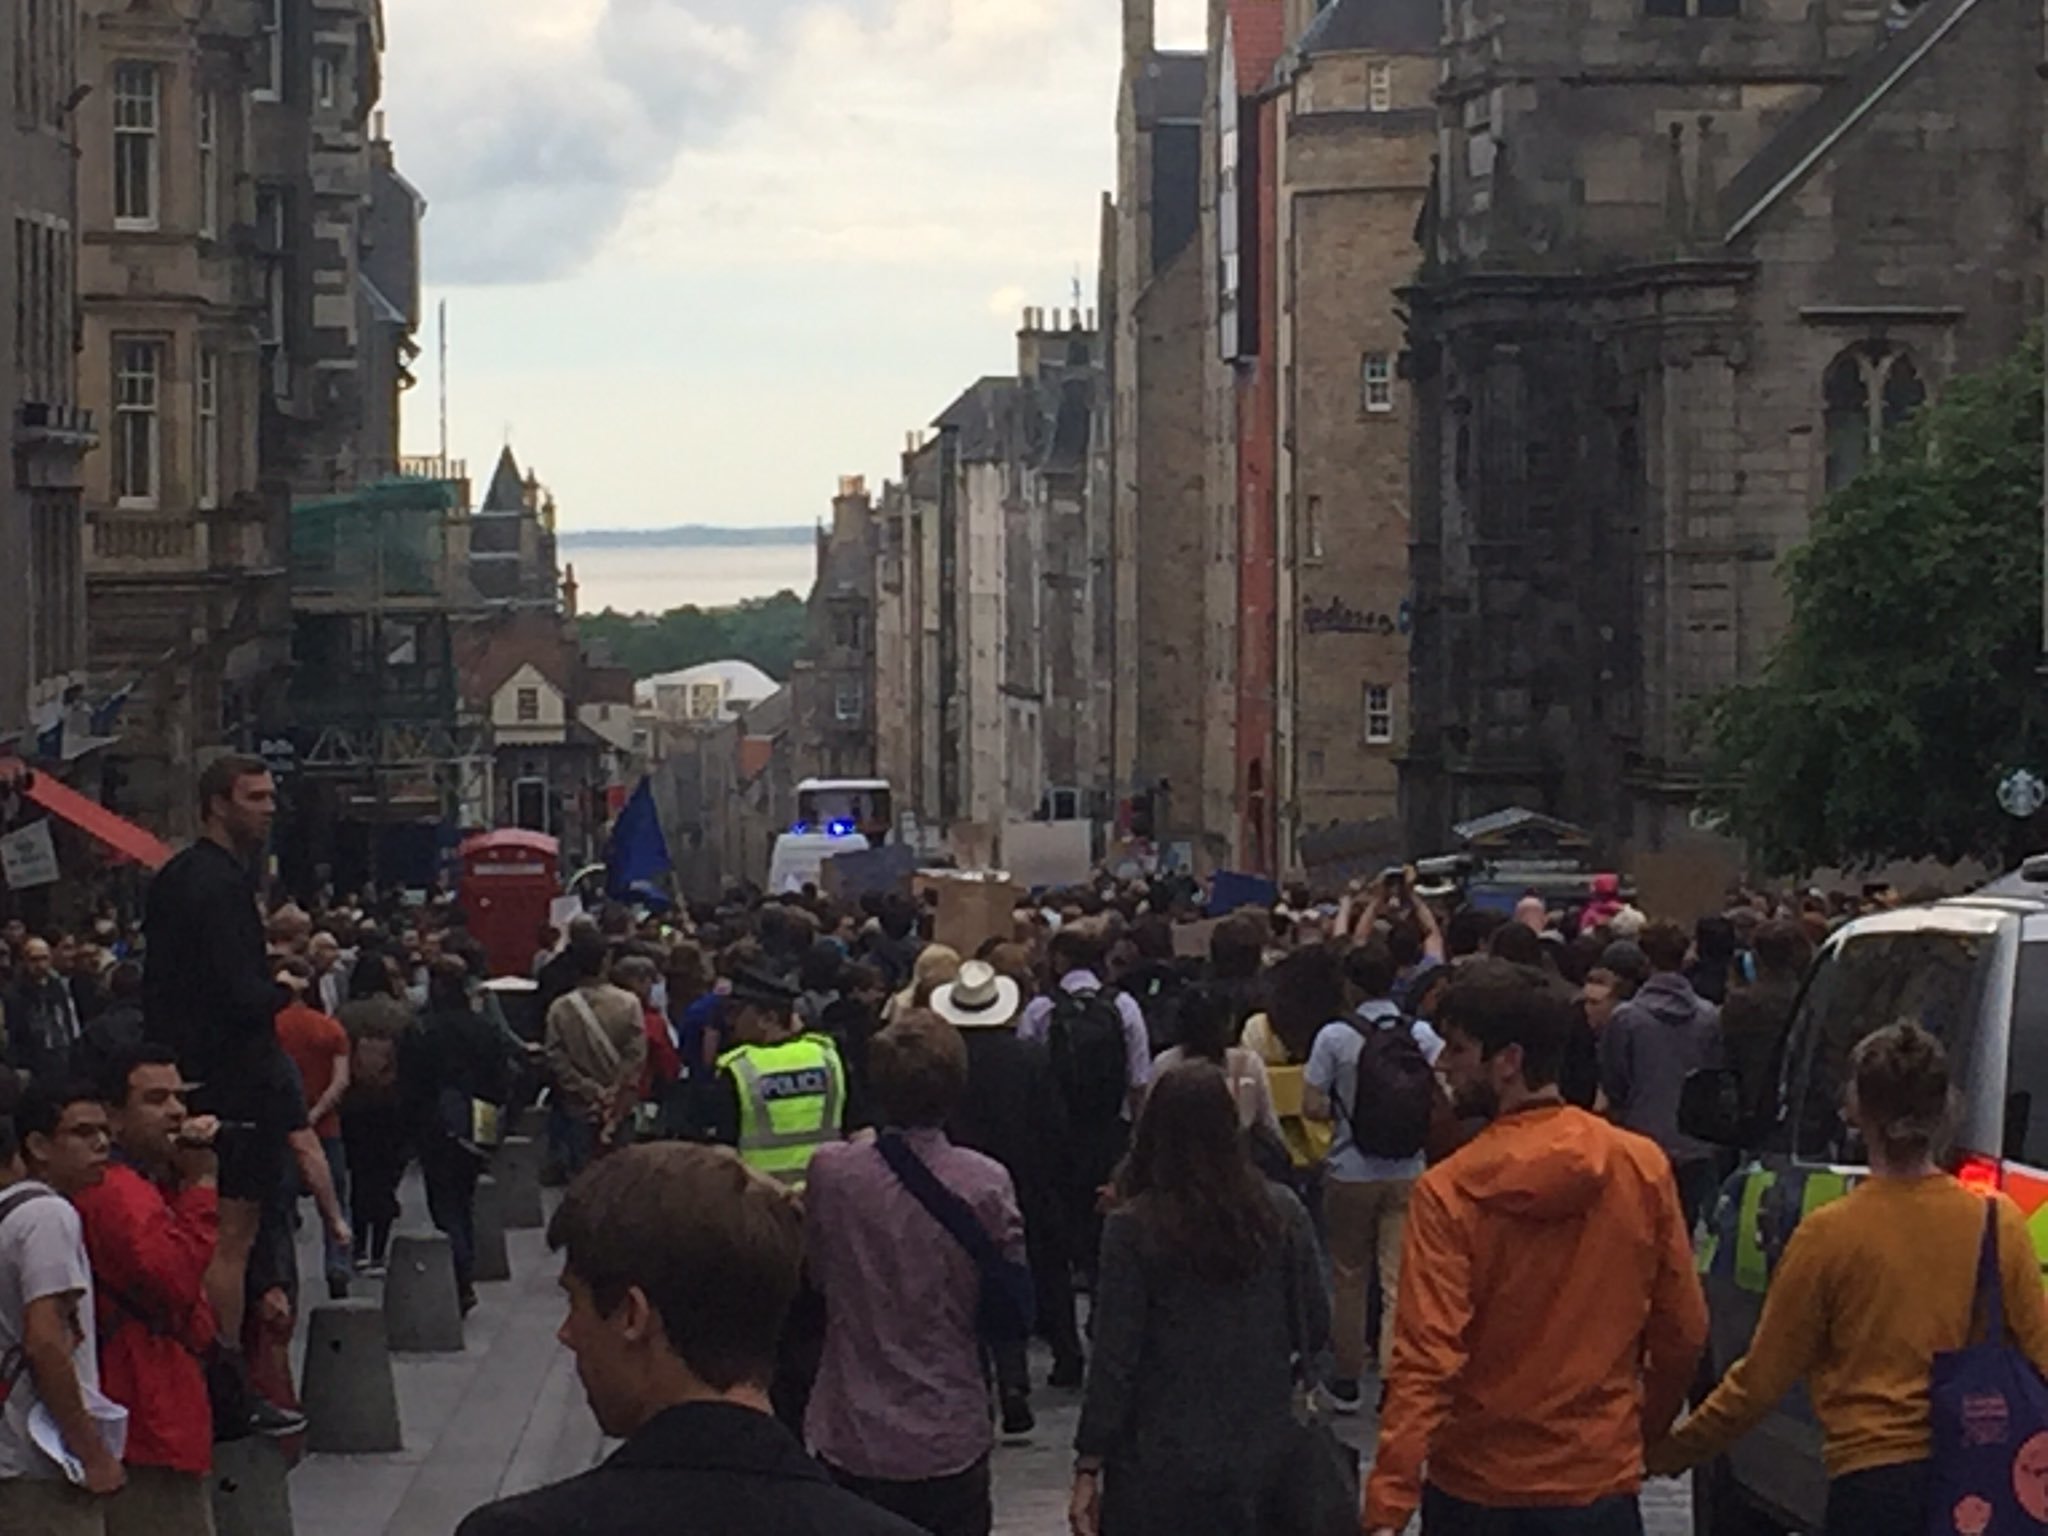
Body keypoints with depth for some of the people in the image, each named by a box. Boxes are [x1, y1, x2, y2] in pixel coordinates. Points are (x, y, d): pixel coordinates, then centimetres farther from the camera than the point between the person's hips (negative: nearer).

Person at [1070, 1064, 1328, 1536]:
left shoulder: (1133, 1228, -12)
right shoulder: (1282, 1214, -3)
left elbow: (1114, 1360, -11)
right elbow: (1316, 1333, 4)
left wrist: (1089, 1468, -4)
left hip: (1162, 1468, -3)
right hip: (1265, 1458, 3)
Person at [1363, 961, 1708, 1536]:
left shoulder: (1447, 1193, -14)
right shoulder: (1643, 1168, -6)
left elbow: (1425, 1360, -20)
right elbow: (1683, 1331, 2)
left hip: (1474, 1488, -1)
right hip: (1600, 1479, 2)